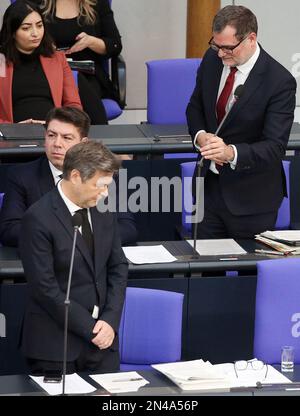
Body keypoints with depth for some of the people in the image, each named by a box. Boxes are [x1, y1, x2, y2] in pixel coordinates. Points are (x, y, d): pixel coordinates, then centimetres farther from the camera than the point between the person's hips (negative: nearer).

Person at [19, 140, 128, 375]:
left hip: (102, 338, 6)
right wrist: (91, 328, -13)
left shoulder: (104, 214, 6)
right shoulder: (38, 219, -14)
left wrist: (110, 321, -4)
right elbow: (45, 288, -16)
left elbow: (118, 268, 10)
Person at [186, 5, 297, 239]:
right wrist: (200, 135, -9)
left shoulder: (280, 82, -19)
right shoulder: (212, 59, -2)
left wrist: (231, 152, -40)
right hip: (209, 184, 5)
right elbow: (195, 106, 13)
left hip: (251, 197, -5)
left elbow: (275, 146, -23)